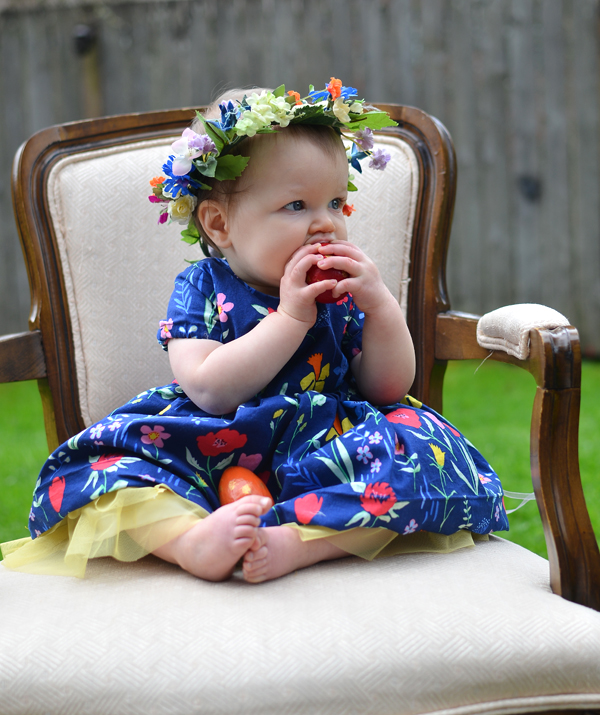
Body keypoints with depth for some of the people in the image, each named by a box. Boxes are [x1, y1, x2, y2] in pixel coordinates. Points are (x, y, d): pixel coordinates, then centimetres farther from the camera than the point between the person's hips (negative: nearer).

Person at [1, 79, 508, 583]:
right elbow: (210, 391, -14)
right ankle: (194, 539, -50)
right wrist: (290, 317, -17)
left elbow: (389, 388, 4)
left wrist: (380, 305, -10)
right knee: (108, 453, -24)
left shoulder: (343, 291, 10)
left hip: (329, 461, 2)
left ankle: (294, 541, -43)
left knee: (418, 446, -28)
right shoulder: (203, 288, 3)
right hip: (215, 458, -1)